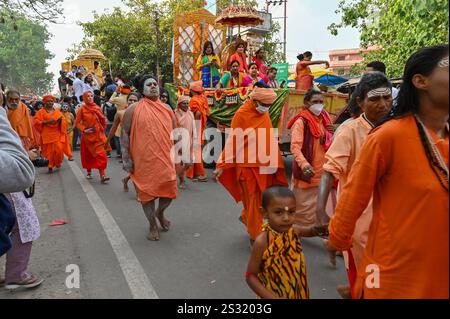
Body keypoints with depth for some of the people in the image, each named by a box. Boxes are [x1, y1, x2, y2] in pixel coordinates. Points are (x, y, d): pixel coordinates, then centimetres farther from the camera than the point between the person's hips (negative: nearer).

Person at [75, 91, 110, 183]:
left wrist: (102, 130, 9)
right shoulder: (82, 109, -4)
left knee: (100, 154, -8)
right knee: (88, 155, 11)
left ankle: (102, 175, -12)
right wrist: (84, 130, -15)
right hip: (88, 135, -1)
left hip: (98, 135, 1)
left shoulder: (97, 108, 3)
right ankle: (89, 172, 30)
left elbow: (102, 120, 13)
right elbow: (77, 123, -2)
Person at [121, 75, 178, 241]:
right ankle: (153, 226, 25)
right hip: (143, 159, -2)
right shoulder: (134, 109, 0)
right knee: (147, 191, 6)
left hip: (165, 158, 3)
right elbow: (125, 133, -1)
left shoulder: (167, 109, 11)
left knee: (170, 190, -1)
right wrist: (126, 157, -7)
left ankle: (160, 212, 33)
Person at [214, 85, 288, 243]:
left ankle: (246, 218, 41)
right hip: (248, 166, -6)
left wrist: (273, 162, 16)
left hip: (264, 165, 6)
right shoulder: (242, 114, -12)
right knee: (253, 201, 3)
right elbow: (232, 141, -11)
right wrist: (222, 165, -12)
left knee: (260, 199, 15)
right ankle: (256, 237, 17)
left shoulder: (264, 114, 7)